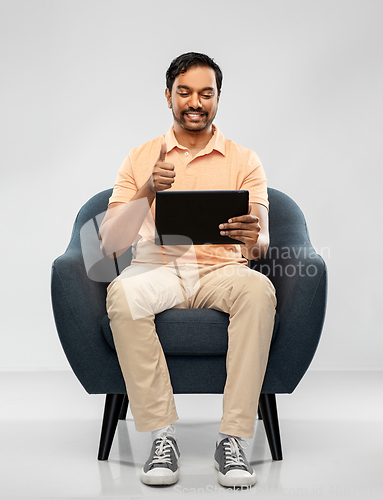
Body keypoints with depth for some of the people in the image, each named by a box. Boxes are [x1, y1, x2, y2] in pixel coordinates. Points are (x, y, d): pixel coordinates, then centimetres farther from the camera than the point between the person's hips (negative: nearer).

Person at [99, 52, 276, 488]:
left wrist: (253, 239, -25)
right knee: (122, 294, -34)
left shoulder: (243, 161, 11)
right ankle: (161, 435, -24)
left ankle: (234, 438, -28)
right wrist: (148, 192, -17)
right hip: (156, 267, 0)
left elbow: (261, 245, 1)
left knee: (259, 290, -34)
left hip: (222, 269, 0)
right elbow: (108, 243, 0)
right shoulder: (140, 158, 10)